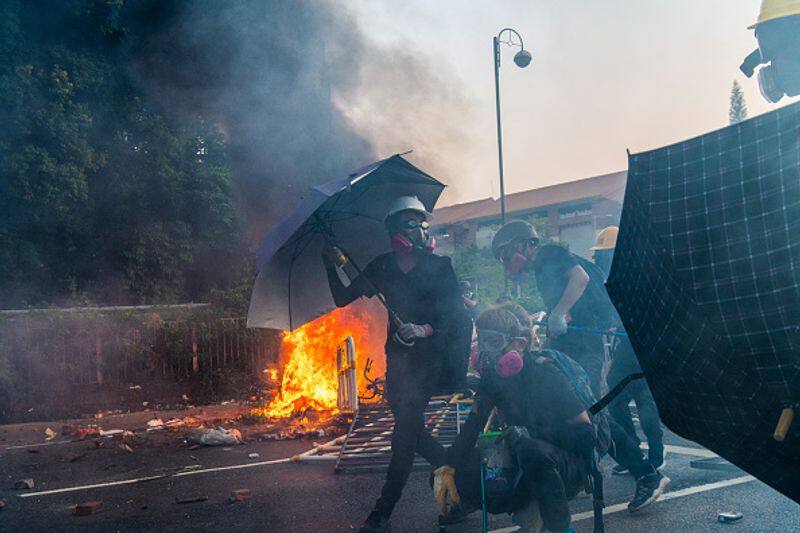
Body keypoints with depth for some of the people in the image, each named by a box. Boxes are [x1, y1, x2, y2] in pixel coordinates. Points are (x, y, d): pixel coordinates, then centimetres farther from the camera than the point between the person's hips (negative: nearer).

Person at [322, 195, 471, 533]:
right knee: (409, 426, 10)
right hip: (397, 355, 5)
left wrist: (426, 329, -24)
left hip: (427, 355, -4)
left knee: (406, 428, -8)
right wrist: (331, 267, -8)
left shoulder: (439, 266, -3)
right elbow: (342, 299, 6)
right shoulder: (382, 267, 5)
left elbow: (455, 314, -8)